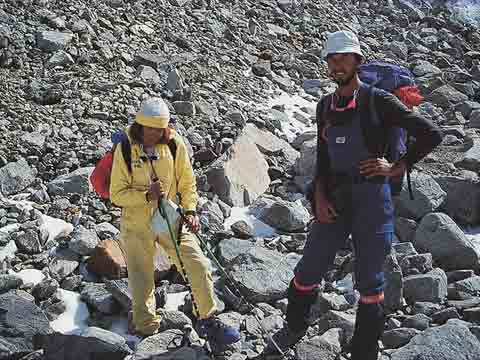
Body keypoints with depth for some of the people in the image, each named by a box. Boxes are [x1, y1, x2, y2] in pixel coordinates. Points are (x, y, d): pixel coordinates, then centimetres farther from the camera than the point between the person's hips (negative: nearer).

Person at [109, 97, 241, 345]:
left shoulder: (175, 144, -8)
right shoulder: (125, 149, -14)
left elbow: (187, 182, 3)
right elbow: (117, 195, -12)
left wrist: (189, 210, -10)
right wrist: (146, 195, -27)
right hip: (136, 225, -1)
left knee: (199, 267, -6)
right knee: (141, 285, 7)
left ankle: (208, 321, 13)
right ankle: (146, 330, 30)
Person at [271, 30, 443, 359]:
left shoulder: (378, 101, -9)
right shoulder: (325, 106, 9)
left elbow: (431, 134, -10)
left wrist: (397, 168, -8)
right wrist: (319, 199, 2)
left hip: (371, 199, -5)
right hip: (334, 200, 5)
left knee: (369, 282, 7)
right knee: (308, 272, 10)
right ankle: (294, 328, 36)